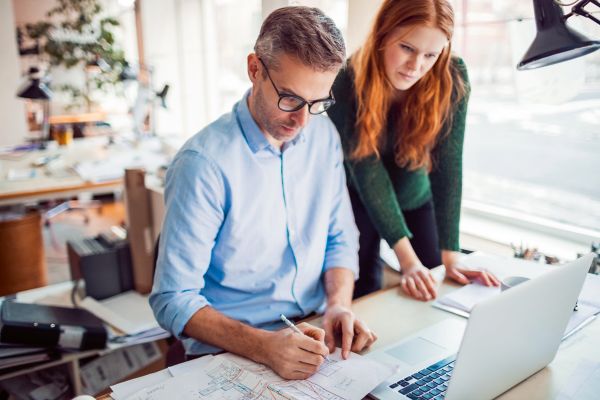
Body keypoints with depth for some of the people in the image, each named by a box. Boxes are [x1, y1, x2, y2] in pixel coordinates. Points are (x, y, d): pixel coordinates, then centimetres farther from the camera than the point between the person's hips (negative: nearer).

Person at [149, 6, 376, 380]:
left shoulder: (324, 136, 0)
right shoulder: (205, 163, -18)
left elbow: (340, 239, 7)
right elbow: (174, 299, -16)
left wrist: (339, 305, -10)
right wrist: (263, 346, -28)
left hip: (315, 333, 5)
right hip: (231, 350, -4)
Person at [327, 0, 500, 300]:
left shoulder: (452, 78, -23)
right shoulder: (347, 82, -30)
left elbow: (448, 163, -25)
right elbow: (367, 173, -31)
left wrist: (450, 255, -29)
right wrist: (408, 259, -36)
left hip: (415, 199, 2)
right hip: (356, 200, -2)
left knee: (437, 291, 0)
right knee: (362, 294, -7)